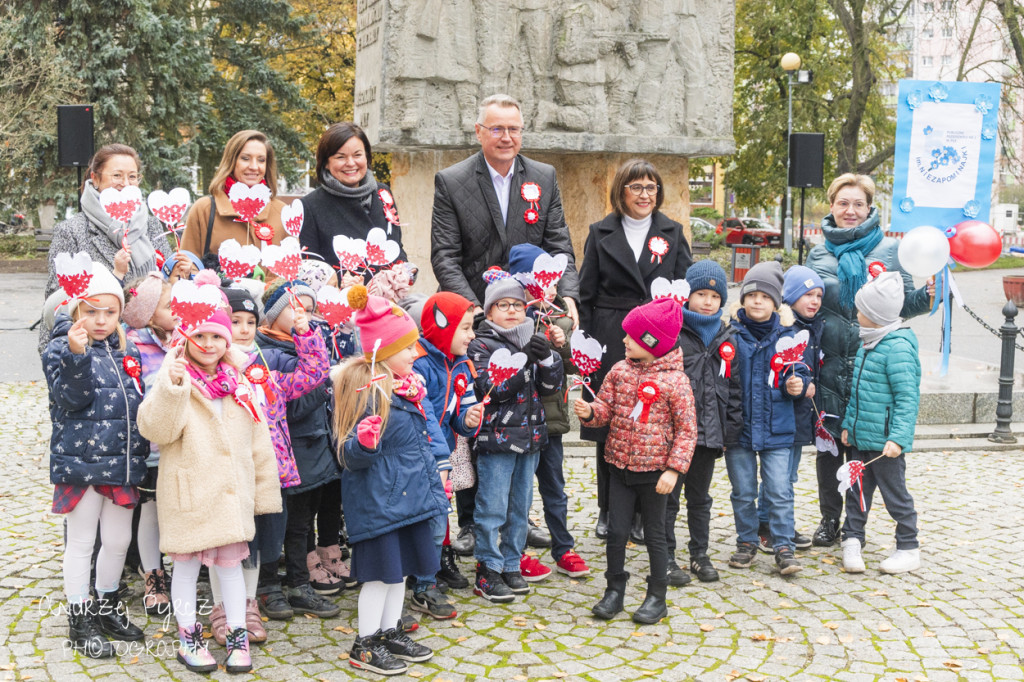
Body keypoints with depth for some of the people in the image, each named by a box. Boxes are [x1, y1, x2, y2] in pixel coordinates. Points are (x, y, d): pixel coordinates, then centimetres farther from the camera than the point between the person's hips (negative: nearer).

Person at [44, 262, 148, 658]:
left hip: (121, 462, 6)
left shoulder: (127, 351, 11)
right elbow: (73, 399, -21)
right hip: (80, 462, -6)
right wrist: (77, 355, -34)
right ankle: (80, 619, 17)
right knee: (81, 542, 5)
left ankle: (107, 607, 32)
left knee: (119, 540, 14)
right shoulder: (61, 349, -7)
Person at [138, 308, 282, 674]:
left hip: (232, 491, 4)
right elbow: (156, 430, -19)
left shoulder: (239, 384, 8)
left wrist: (264, 490, 10)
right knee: (187, 563, 7)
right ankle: (188, 637, 22)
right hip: (189, 491, -3)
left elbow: (258, 441, 12)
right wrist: (172, 385, -31)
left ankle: (238, 637, 21)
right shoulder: (173, 379, -6)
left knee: (231, 561, 10)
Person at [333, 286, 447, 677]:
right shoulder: (370, 393, -20)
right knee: (381, 571, 0)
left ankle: (389, 633, 31)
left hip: (407, 494, 9)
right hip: (378, 498, -9)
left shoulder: (408, 387, 9)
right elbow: (353, 457, -23)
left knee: (401, 566, 16)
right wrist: (366, 441, -39)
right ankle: (364, 647, 13)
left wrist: (433, 480, 25)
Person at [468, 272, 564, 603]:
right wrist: (523, 361, -25)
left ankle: (511, 566, 25)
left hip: (529, 437, 6)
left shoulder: (532, 340, 11)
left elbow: (550, 386, 6)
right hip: (496, 439, -6)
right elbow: (491, 388, -18)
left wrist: (546, 357, -12)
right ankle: (488, 572, 7)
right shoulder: (482, 344, -6)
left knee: (520, 507, 14)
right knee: (492, 509, -2)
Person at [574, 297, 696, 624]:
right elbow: (606, 409, 7)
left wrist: (673, 469, -15)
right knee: (616, 531, 7)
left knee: (654, 535, 8)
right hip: (621, 467, 4)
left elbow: (686, 429, -10)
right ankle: (615, 590, 22)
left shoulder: (675, 380, -12)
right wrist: (590, 411, -16)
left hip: (654, 471, -4)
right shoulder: (620, 370, 2)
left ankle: (657, 597, 21)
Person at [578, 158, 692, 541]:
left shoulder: (672, 233, 10)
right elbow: (586, 294, 6)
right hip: (611, 344, 0)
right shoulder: (601, 234, 7)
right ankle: (607, 510, 19)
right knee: (608, 428, 5)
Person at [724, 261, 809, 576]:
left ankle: (783, 547, 10)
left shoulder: (785, 334, 1)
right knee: (743, 492, 12)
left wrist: (795, 385, -11)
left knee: (780, 492, -1)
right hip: (739, 426, 0)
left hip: (777, 429, 0)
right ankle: (747, 543, 27)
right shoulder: (730, 333, -3)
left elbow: (798, 372, 10)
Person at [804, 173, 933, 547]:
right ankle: (829, 520, 20)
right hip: (828, 364, 2)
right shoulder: (819, 255, 9)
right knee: (827, 444, 7)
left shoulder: (889, 249, 3)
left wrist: (927, 296, -14)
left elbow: (904, 304, 5)